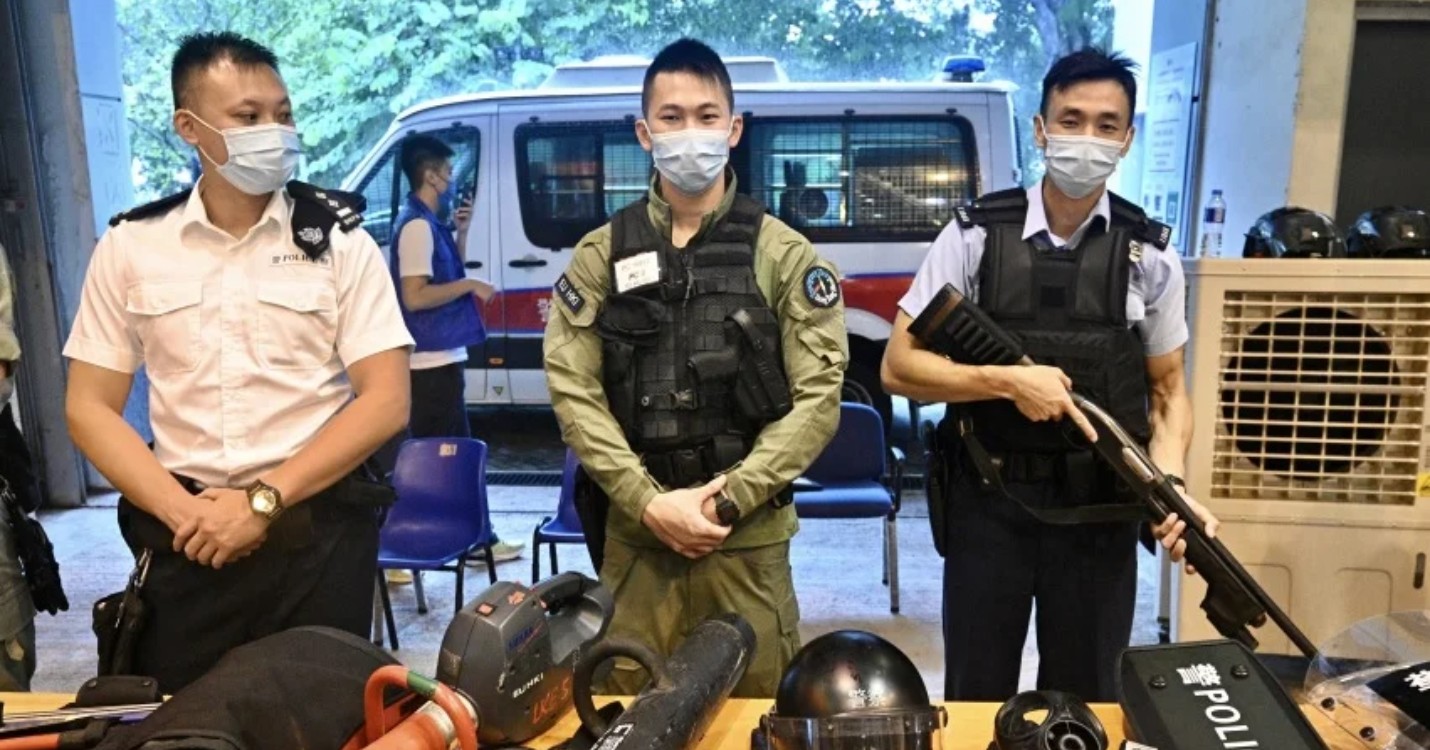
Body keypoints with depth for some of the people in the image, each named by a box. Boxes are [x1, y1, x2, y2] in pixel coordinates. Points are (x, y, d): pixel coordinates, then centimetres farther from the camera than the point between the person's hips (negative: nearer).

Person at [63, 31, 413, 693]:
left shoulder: (336, 239, -3)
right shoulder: (131, 245, 3)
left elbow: (386, 401, -8)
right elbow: (89, 408, 4)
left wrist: (263, 499, -13)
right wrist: (182, 510, -9)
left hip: (316, 530, -1)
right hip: (184, 537, 2)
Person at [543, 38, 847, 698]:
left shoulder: (783, 254, 1)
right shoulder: (600, 255, 4)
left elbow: (818, 396, -5)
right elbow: (573, 392, -1)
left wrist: (732, 496, -13)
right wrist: (649, 501, -11)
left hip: (749, 535, -1)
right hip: (635, 533, 1)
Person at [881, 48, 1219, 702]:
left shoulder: (1150, 256, 0)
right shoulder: (975, 236, -6)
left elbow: (1166, 392, 6)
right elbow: (899, 367, -7)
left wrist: (1171, 486, -12)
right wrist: (1007, 381, -20)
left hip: (1100, 512, 2)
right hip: (988, 504, -1)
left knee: (1086, 701, 16)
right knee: (976, 699, 14)